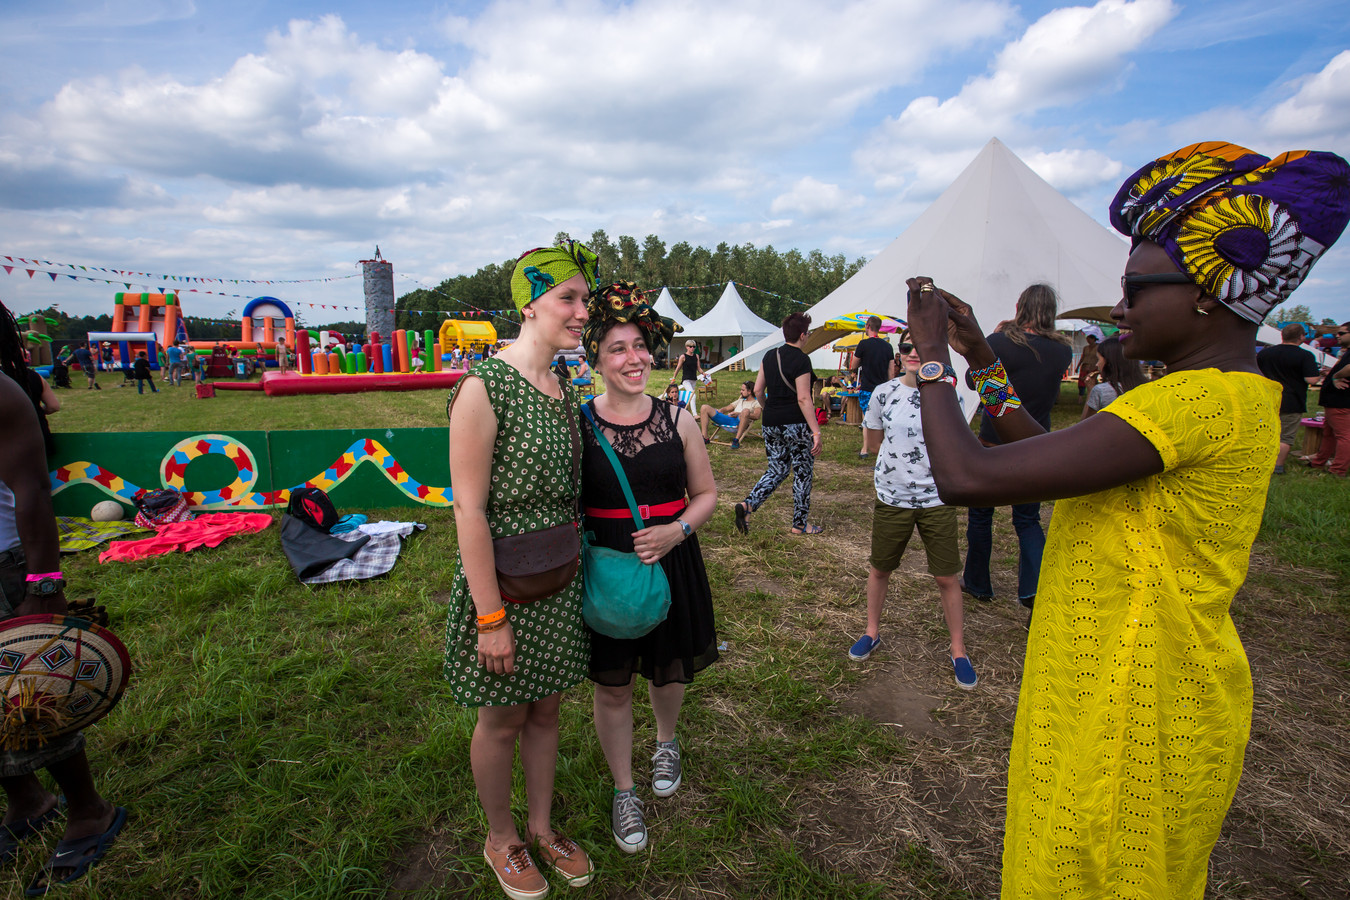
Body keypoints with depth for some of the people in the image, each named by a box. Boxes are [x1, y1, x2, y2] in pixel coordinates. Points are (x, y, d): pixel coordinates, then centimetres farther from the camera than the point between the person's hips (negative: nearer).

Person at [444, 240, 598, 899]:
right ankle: (501, 839, 41)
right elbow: (469, 509, -20)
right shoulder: (484, 386, -19)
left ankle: (542, 827, 44)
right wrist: (490, 616, -18)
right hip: (503, 580, -6)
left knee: (545, 709, 21)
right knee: (502, 719, 15)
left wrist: (575, 566, 14)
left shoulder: (563, 389, 5)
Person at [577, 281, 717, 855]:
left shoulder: (676, 420, -3)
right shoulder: (578, 424, -8)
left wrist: (676, 531, -14)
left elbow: (706, 494, 4)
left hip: (671, 563, 2)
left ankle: (667, 744, 55)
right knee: (612, 684, 11)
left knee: (668, 669, 21)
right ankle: (624, 792, 37)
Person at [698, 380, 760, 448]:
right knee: (704, 407, -4)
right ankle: (705, 438, -13)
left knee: (746, 410, -41)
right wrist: (719, 410, 7)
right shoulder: (740, 400, 35)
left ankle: (736, 440, -39)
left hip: (739, 422, -6)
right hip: (728, 419, 6)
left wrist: (739, 414, -18)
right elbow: (727, 408, 31)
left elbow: (756, 416, -8)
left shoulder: (756, 403, 12)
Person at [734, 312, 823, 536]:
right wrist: (816, 431, -16)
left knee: (777, 470, 16)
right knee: (802, 473, 9)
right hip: (796, 424, -6)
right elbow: (803, 399, -18)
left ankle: (747, 504, -4)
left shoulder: (769, 356, 8)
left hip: (771, 424, 6)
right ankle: (799, 525, 17)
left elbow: (758, 390, 11)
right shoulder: (801, 360, -13)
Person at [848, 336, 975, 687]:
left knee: (946, 577, 7)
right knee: (879, 569, 14)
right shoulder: (884, 393, -3)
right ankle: (872, 632, 36)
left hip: (936, 499, 0)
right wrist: (923, 453, 2)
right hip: (892, 498, 1)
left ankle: (958, 651, 25)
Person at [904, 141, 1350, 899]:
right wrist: (983, 359, 5)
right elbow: (1056, 461, 9)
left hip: (1129, 729, -9)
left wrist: (932, 356, -18)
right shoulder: (1239, 396, 6)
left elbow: (969, 478, -34)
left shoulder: (1200, 401, -27)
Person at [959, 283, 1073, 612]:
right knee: (1028, 519, 17)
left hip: (994, 443, -4)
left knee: (980, 515, 13)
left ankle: (977, 583, 26)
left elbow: (973, 379, -3)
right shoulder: (1063, 350, -3)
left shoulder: (1000, 342, -17)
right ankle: (1034, 587, 3)